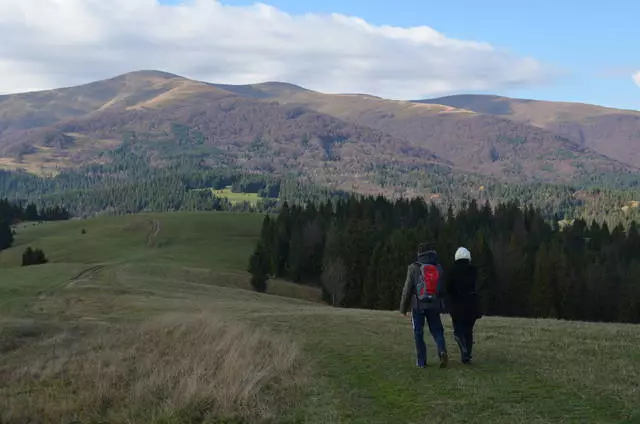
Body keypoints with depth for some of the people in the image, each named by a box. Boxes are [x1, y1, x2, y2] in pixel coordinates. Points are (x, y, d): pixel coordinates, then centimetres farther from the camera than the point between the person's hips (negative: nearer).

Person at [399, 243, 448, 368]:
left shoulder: (414, 268, -5)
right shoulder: (438, 268, 5)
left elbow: (407, 289, -4)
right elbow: (443, 288, 6)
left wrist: (403, 308, 4)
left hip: (418, 305, -2)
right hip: (435, 305, 3)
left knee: (418, 333, 6)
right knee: (437, 330, 10)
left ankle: (421, 361, 5)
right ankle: (442, 351, -17)